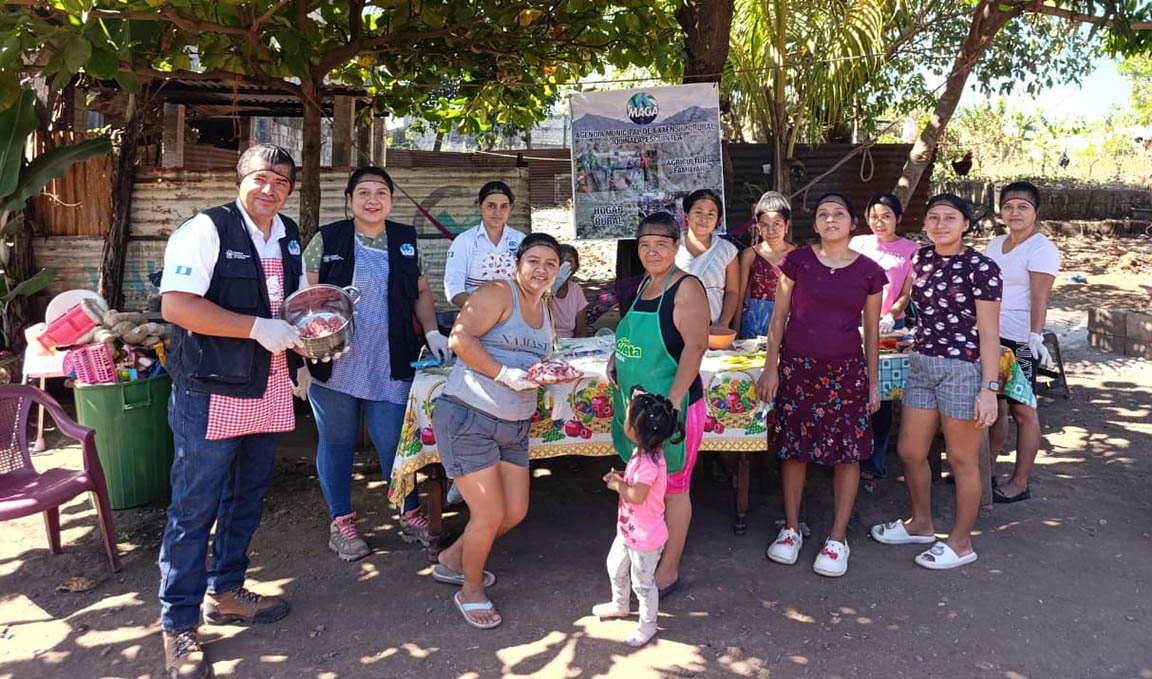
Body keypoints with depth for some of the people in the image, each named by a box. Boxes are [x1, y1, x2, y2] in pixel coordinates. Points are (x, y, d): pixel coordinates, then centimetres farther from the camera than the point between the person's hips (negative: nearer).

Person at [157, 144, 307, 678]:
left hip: (268, 392, 7)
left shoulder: (290, 237, 11)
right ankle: (178, 626, 16)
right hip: (210, 395, -7)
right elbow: (176, 305, -22)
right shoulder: (205, 230, -12)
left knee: (246, 500, 19)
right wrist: (258, 327, -25)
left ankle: (224, 592, 37)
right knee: (194, 510, 2)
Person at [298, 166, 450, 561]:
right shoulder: (327, 240, -2)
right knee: (337, 442, 9)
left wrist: (432, 332, 2)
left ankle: (410, 515, 24)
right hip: (333, 365, -1)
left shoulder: (405, 241, 8)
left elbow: (421, 292, 17)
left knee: (394, 442, 4)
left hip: (388, 366, 2)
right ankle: (341, 524, 24)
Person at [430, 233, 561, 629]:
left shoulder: (546, 314, 15)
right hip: (468, 418, -8)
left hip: (513, 426, 9)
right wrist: (507, 375, -24)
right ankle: (470, 590, 22)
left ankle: (452, 561, 36)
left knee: (515, 512, 11)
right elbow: (460, 339, -21)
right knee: (489, 514, -5)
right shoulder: (498, 293, -10)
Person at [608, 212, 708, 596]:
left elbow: (695, 346, -24)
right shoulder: (644, 285, 10)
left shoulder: (686, 288, -16)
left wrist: (673, 401, -29)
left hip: (672, 404, -8)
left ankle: (668, 571, 20)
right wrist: (616, 356, 7)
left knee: (672, 488, 6)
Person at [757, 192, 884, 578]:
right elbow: (779, 317, 2)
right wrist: (770, 367, -2)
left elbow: (871, 331, 7)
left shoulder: (868, 271, 1)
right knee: (793, 448, 7)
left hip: (846, 372, 0)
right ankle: (791, 530, 23)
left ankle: (838, 538, 18)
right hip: (797, 368, 0)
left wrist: (873, 381, 7)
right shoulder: (798, 261, -1)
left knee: (847, 452, 3)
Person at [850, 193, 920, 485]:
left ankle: (873, 463, 10)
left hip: (889, 326, -1)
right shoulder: (858, 243, 10)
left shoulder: (910, 250, 5)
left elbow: (907, 293, 2)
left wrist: (889, 317, -16)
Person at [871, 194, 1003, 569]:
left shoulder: (980, 267, -12)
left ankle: (961, 542, 21)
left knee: (961, 460, 6)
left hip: (963, 369, -7)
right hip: (921, 365, 7)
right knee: (910, 452, 14)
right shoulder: (921, 260, 7)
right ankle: (920, 524, 35)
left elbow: (988, 332, -14)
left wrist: (989, 388, -18)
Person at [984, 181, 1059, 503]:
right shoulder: (995, 244, 14)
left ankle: (1020, 483, 9)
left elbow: (1039, 298, -18)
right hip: (990, 337, 7)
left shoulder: (1041, 248, -9)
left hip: (1019, 340, -7)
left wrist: (1035, 337, -30)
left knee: (1021, 409, 1)